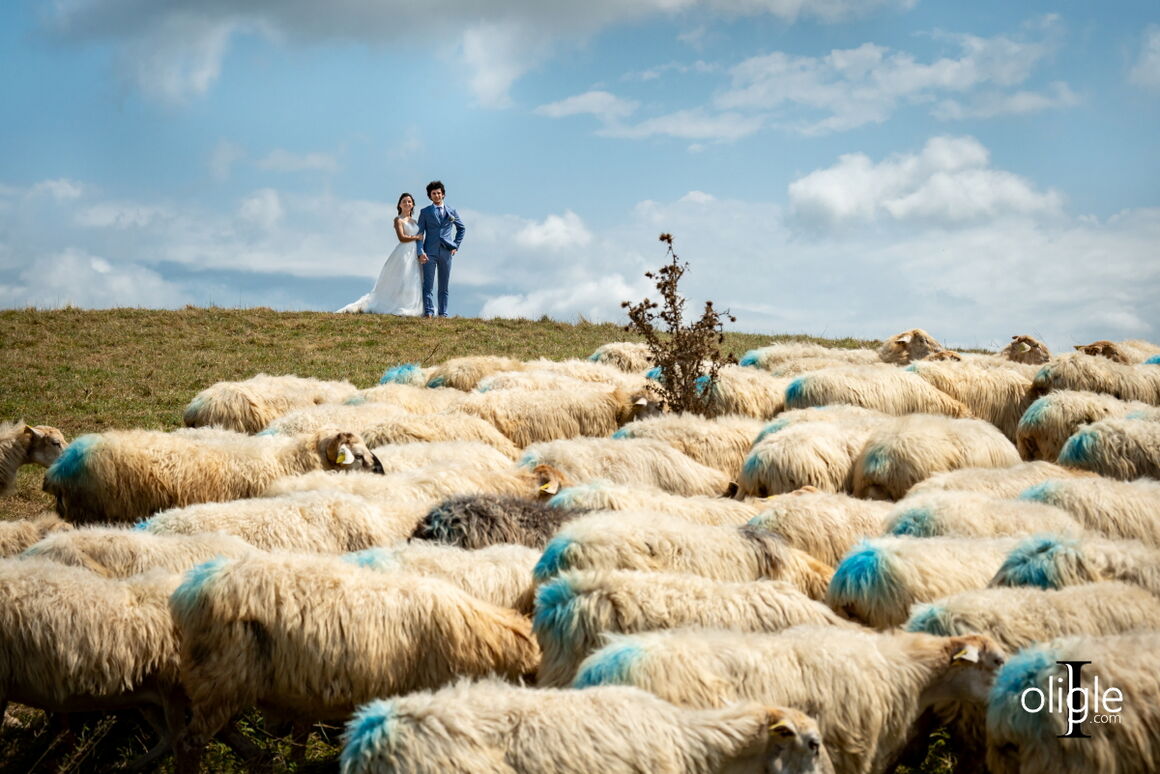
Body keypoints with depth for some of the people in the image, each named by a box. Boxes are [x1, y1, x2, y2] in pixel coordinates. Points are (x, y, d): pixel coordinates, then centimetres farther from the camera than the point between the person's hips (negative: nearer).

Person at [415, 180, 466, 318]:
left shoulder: (451, 212, 12)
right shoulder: (425, 212, 7)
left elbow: (462, 228, 23)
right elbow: (420, 233, 2)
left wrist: (456, 245, 12)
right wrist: (421, 252, -10)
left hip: (446, 253, 2)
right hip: (430, 252, -2)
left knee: (444, 286, 5)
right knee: (428, 284, -10)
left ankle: (443, 313, 7)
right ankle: (428, 312, -14)